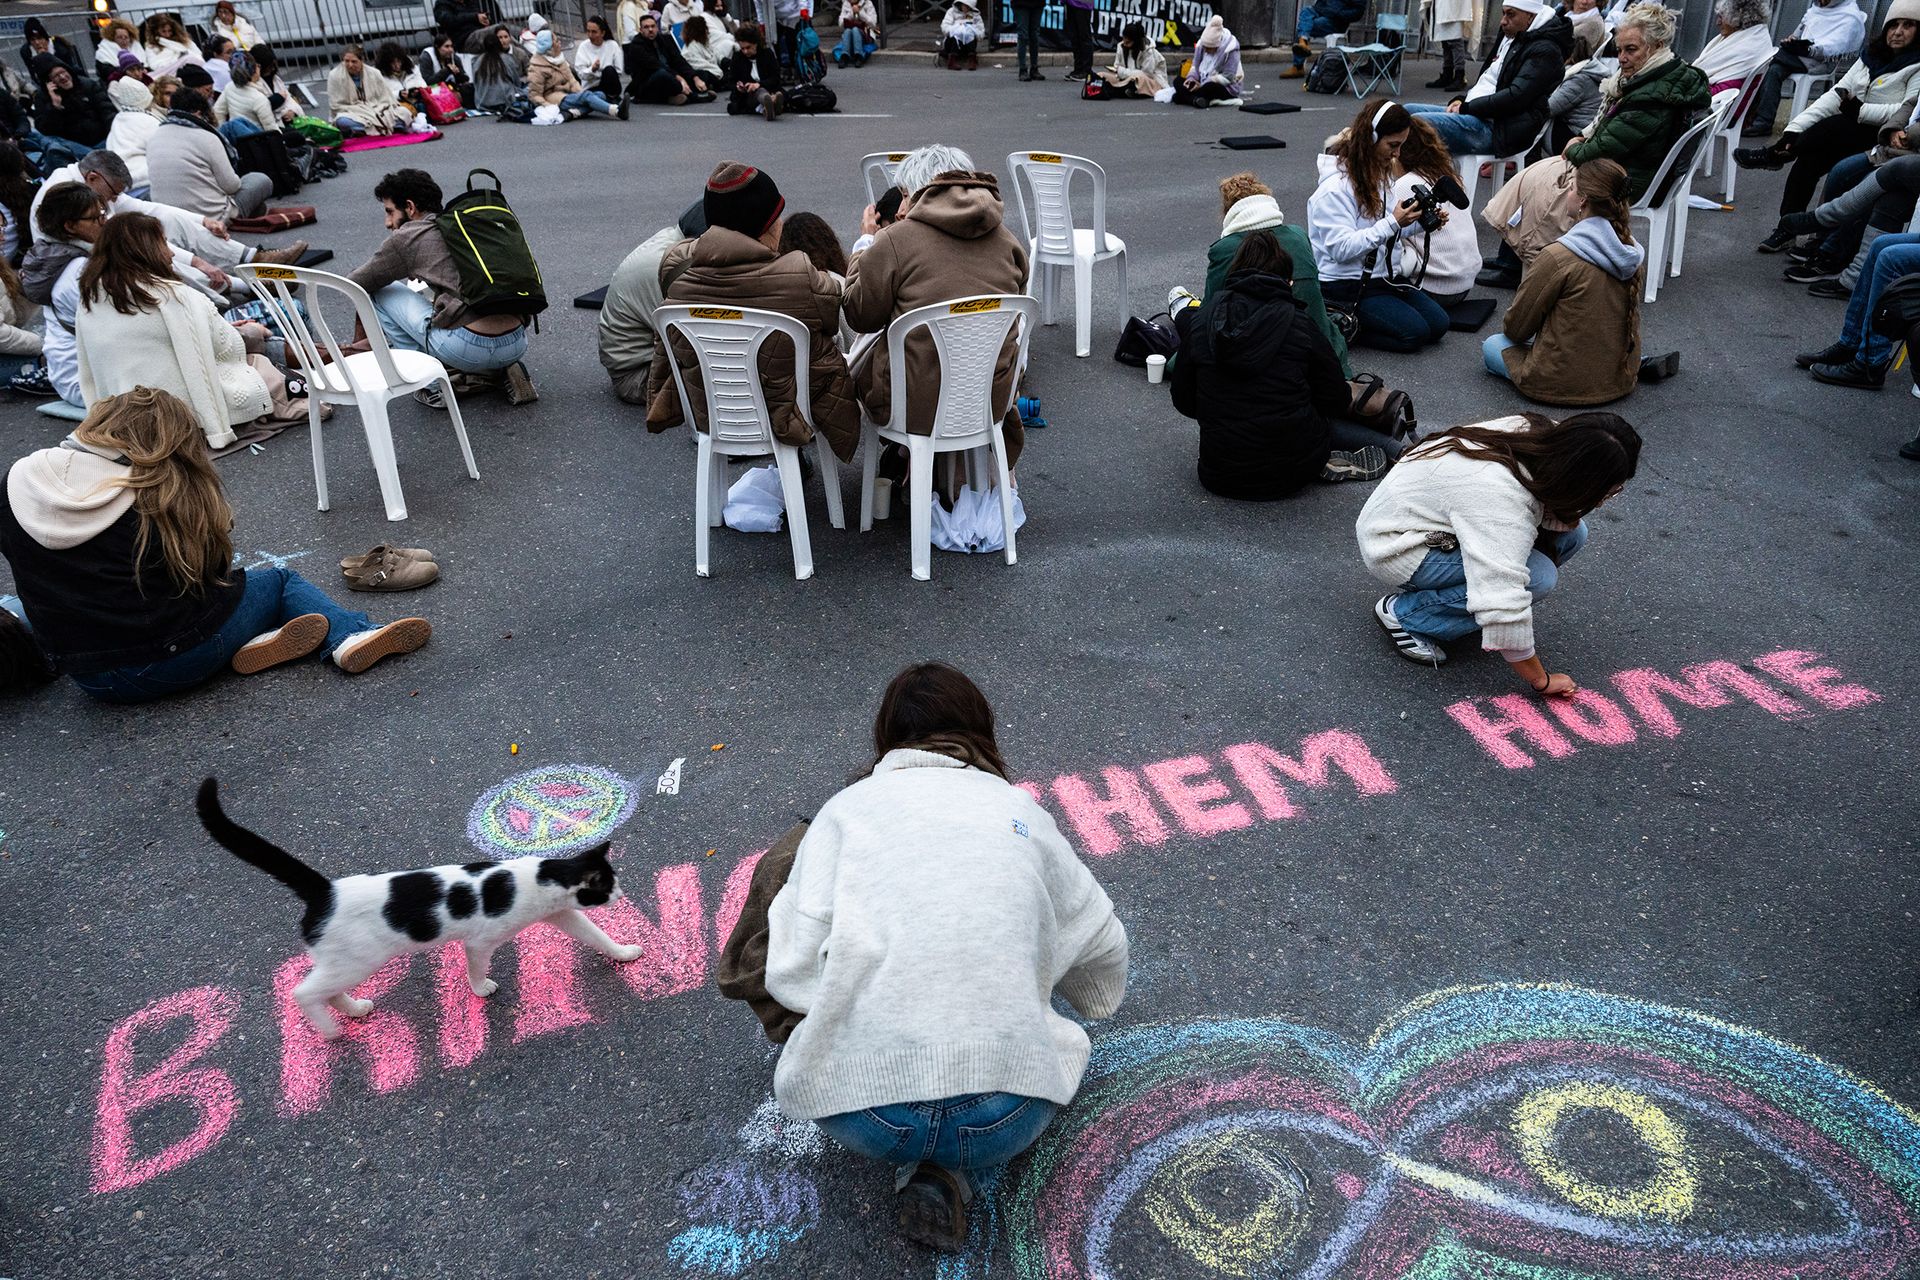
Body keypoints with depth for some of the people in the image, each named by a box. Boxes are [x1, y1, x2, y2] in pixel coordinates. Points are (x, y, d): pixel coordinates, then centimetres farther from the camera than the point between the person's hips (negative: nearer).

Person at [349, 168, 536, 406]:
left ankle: (432, 384, 11)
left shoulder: (407, 236, 5)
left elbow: (355, 283, 16)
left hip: (468, 348, -7)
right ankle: (504, 370, 13)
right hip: (517, 346, 7)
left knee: (378, 292, 14)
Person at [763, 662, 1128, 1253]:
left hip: (861, 1114, 2)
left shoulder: (846, 808, 7)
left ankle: (921, 1165, 8)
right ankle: (953, 1175, 8)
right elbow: (1101, 947, 19)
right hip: (1007, 1115, -1)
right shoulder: (1021, 810, 11)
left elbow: (793, 970, -3)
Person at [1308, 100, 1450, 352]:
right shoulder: (1334, 188, -19)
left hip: (1379, 276, 9)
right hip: (1344, 286, -9)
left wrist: (1420, 221, -3)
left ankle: (1346, 321, 8)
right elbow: (1341, 248, -24)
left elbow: (1385, 232, 16)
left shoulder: (1380, 174, 10)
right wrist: (1392, 223, -26)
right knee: (1415, 332, -17)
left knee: (1438, 324, 2)